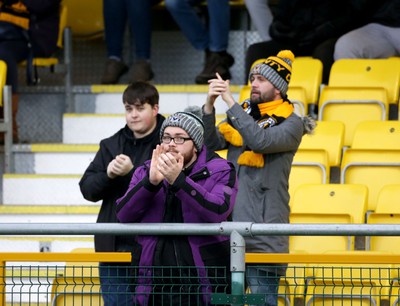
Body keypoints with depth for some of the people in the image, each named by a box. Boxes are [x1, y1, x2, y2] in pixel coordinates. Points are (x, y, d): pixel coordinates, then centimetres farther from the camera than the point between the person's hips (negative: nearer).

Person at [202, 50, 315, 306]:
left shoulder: (291, 124, -2)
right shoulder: (243, 113, 16)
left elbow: (260, 141, -21)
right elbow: (212, 143, 4)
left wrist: (230, 101, -19)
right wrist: (209, 106, -12)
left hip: (264, 229, -6)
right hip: (230, 226, 6)